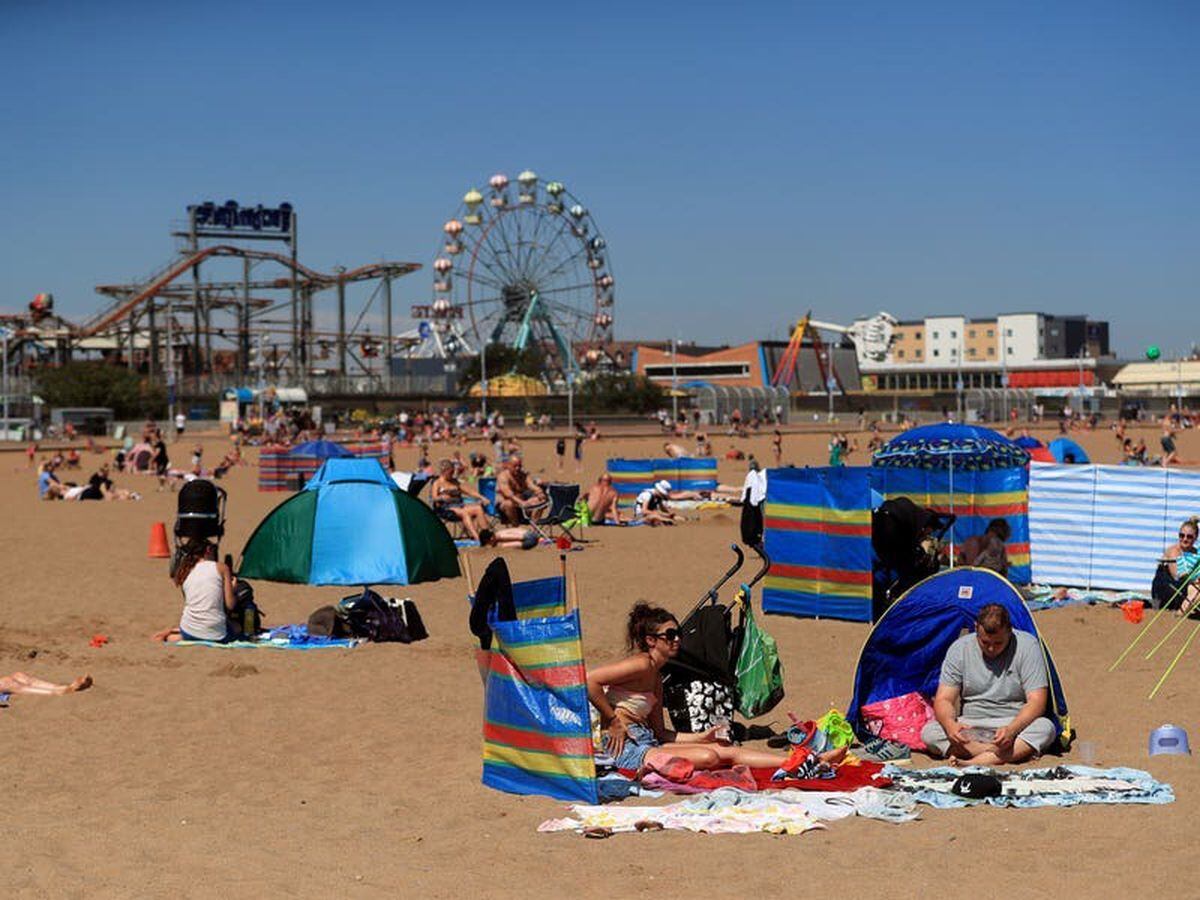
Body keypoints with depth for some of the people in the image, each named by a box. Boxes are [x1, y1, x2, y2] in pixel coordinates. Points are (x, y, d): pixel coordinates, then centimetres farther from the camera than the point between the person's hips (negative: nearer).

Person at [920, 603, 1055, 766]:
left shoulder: (1028, 645, -9)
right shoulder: (959, 648, -3)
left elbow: (1036, 702, -13)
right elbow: (943, 699, -5)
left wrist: (1012, 730, -32)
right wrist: (950, 724, -29)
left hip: (1016, 724, -2)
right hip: (970, 728, 2)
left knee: (1045, 728, -33)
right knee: (929, 732, -26)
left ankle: (973, 763, -39)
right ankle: (1020, 751, -27)